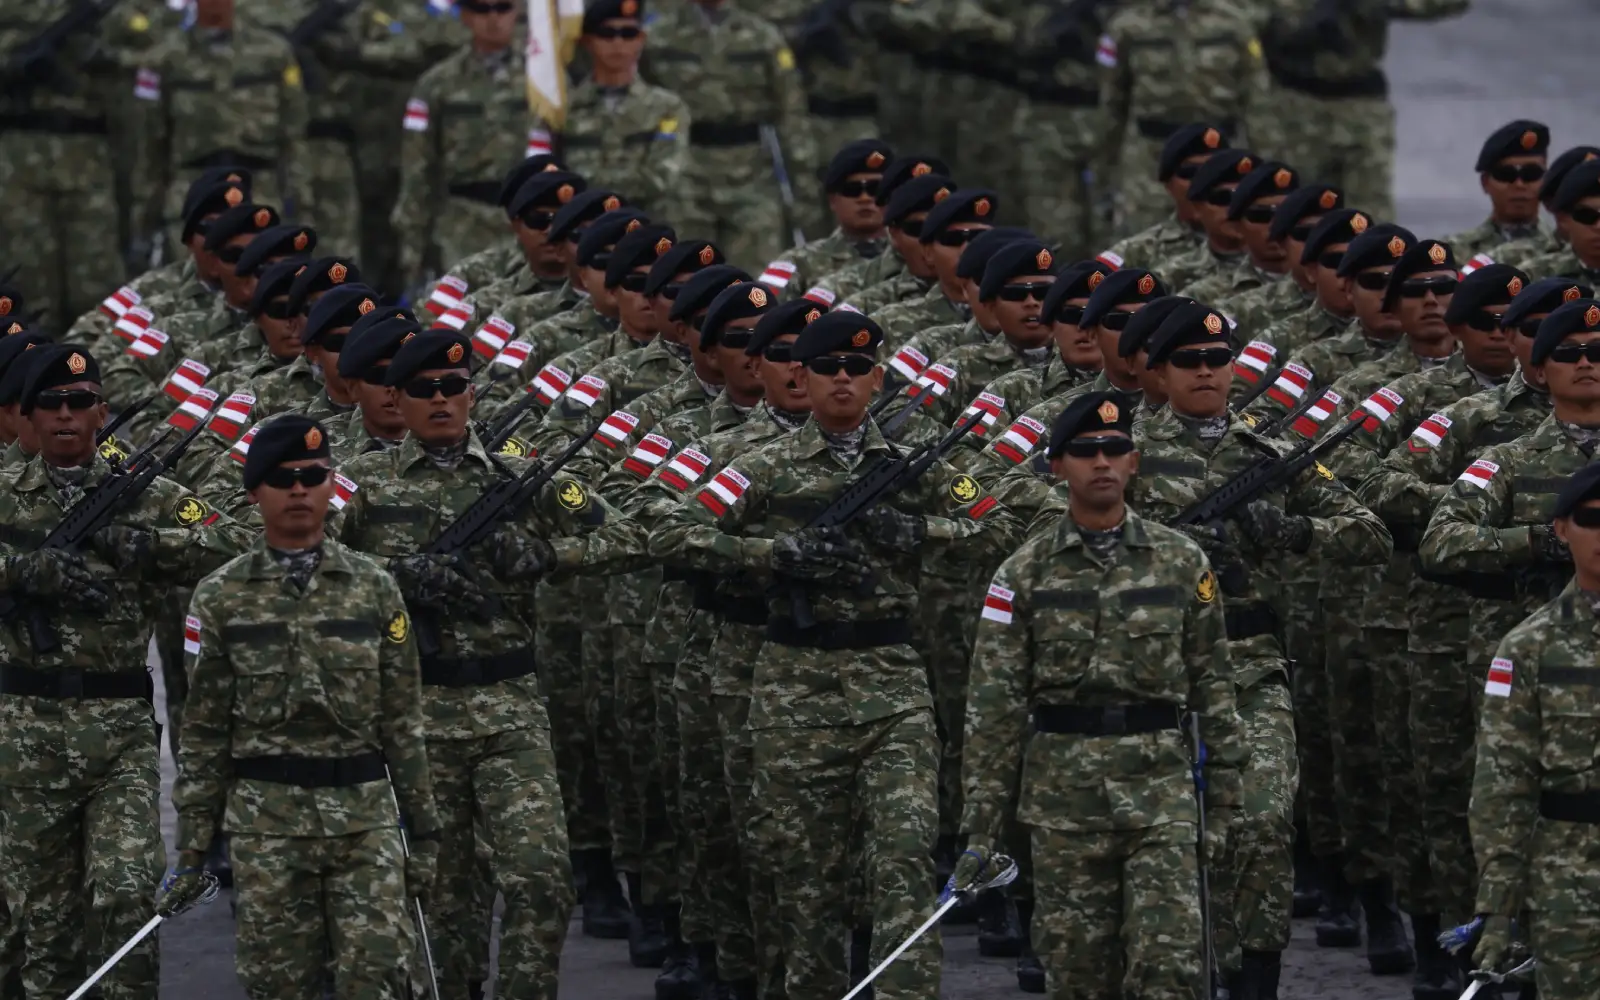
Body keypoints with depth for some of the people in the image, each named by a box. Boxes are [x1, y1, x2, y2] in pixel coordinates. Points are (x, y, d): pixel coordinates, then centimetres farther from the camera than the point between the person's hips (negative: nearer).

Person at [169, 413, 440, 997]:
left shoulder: (372, 587, 6)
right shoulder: (221, 597, 2)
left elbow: (403, 720, 8)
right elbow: (204, 731, 5)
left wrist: (423, 829, 6)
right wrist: (191, 842, 2)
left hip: (364, 812, 0)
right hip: (265, 818, 0)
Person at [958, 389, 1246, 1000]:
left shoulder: (1181, 562, 5)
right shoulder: (1026, 574, 3)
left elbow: (1213, 688, 8)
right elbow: (993, 705, 2)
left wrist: (1222, 802, 4)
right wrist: (982, 825, -2)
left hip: (1161, 794, 0)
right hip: (1063, 803, 0)